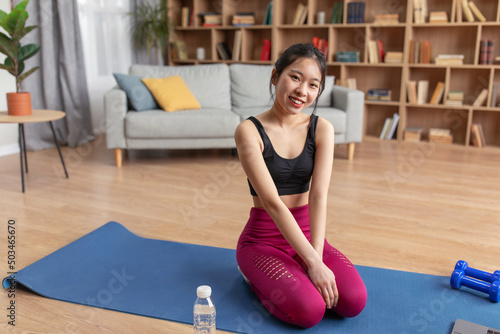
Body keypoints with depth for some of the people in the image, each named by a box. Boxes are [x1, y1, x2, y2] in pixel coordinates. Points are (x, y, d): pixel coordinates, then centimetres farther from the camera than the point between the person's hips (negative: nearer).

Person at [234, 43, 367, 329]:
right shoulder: (250, 131, -15)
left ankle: (292, 274, 10)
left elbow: (319, 196, -11)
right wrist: (314, 263, -25)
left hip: (306, 233, 4)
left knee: (353, 301, -17)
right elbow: (272, 202, -22)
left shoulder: (322, 129, -2)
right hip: (263, 238, -4)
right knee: (309, 310, -24)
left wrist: (316, 256, -23)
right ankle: (255, 276, 6)